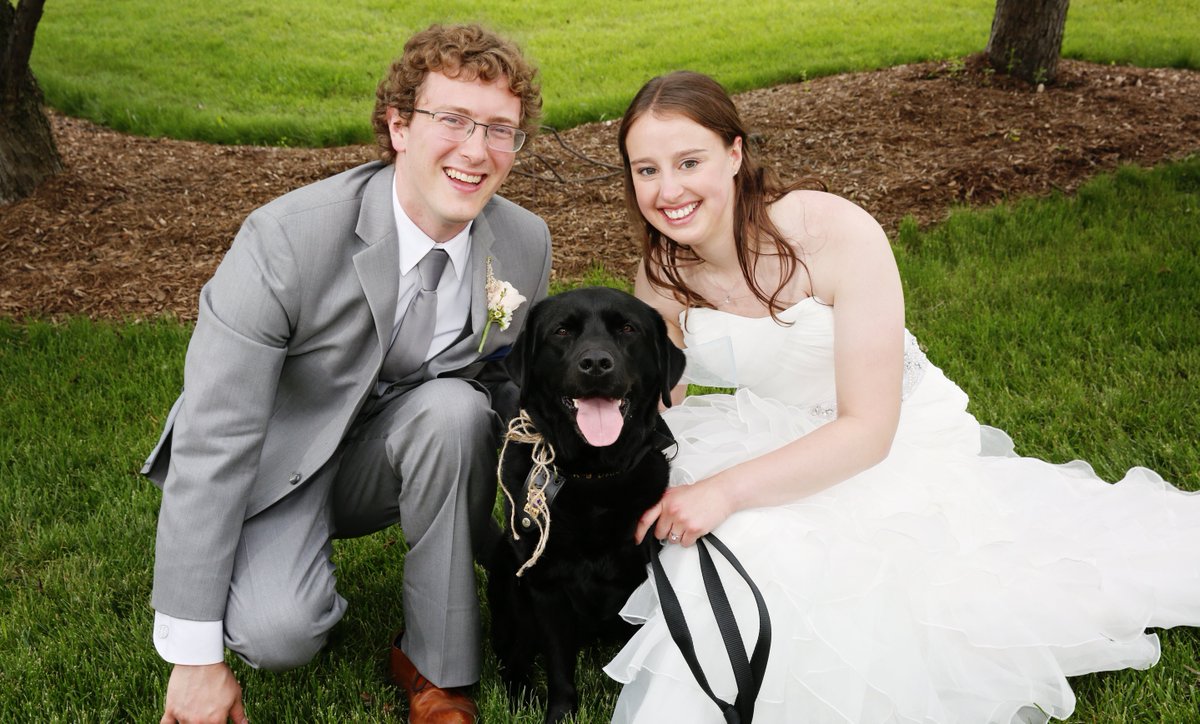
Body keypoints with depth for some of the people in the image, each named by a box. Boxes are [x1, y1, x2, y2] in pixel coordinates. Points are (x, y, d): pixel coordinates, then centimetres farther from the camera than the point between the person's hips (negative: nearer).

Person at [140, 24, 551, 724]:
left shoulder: (527, 243, -13)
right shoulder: (285, 240, -28)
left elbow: (513, 380, 6)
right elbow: (211, 442, -26)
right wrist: (195, 656, -23)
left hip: (397, 451, 4)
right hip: (282, 459, -4)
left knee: (455, 407, -30)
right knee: (278, 633, -31)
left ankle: (436, 666, -13)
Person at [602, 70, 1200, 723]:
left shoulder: (838, 234, -27)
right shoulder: (661, 274, -10)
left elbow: (868, 430, -25)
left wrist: (726, 490, -32)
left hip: (900, 443, -4)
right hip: (783, 437, 4)